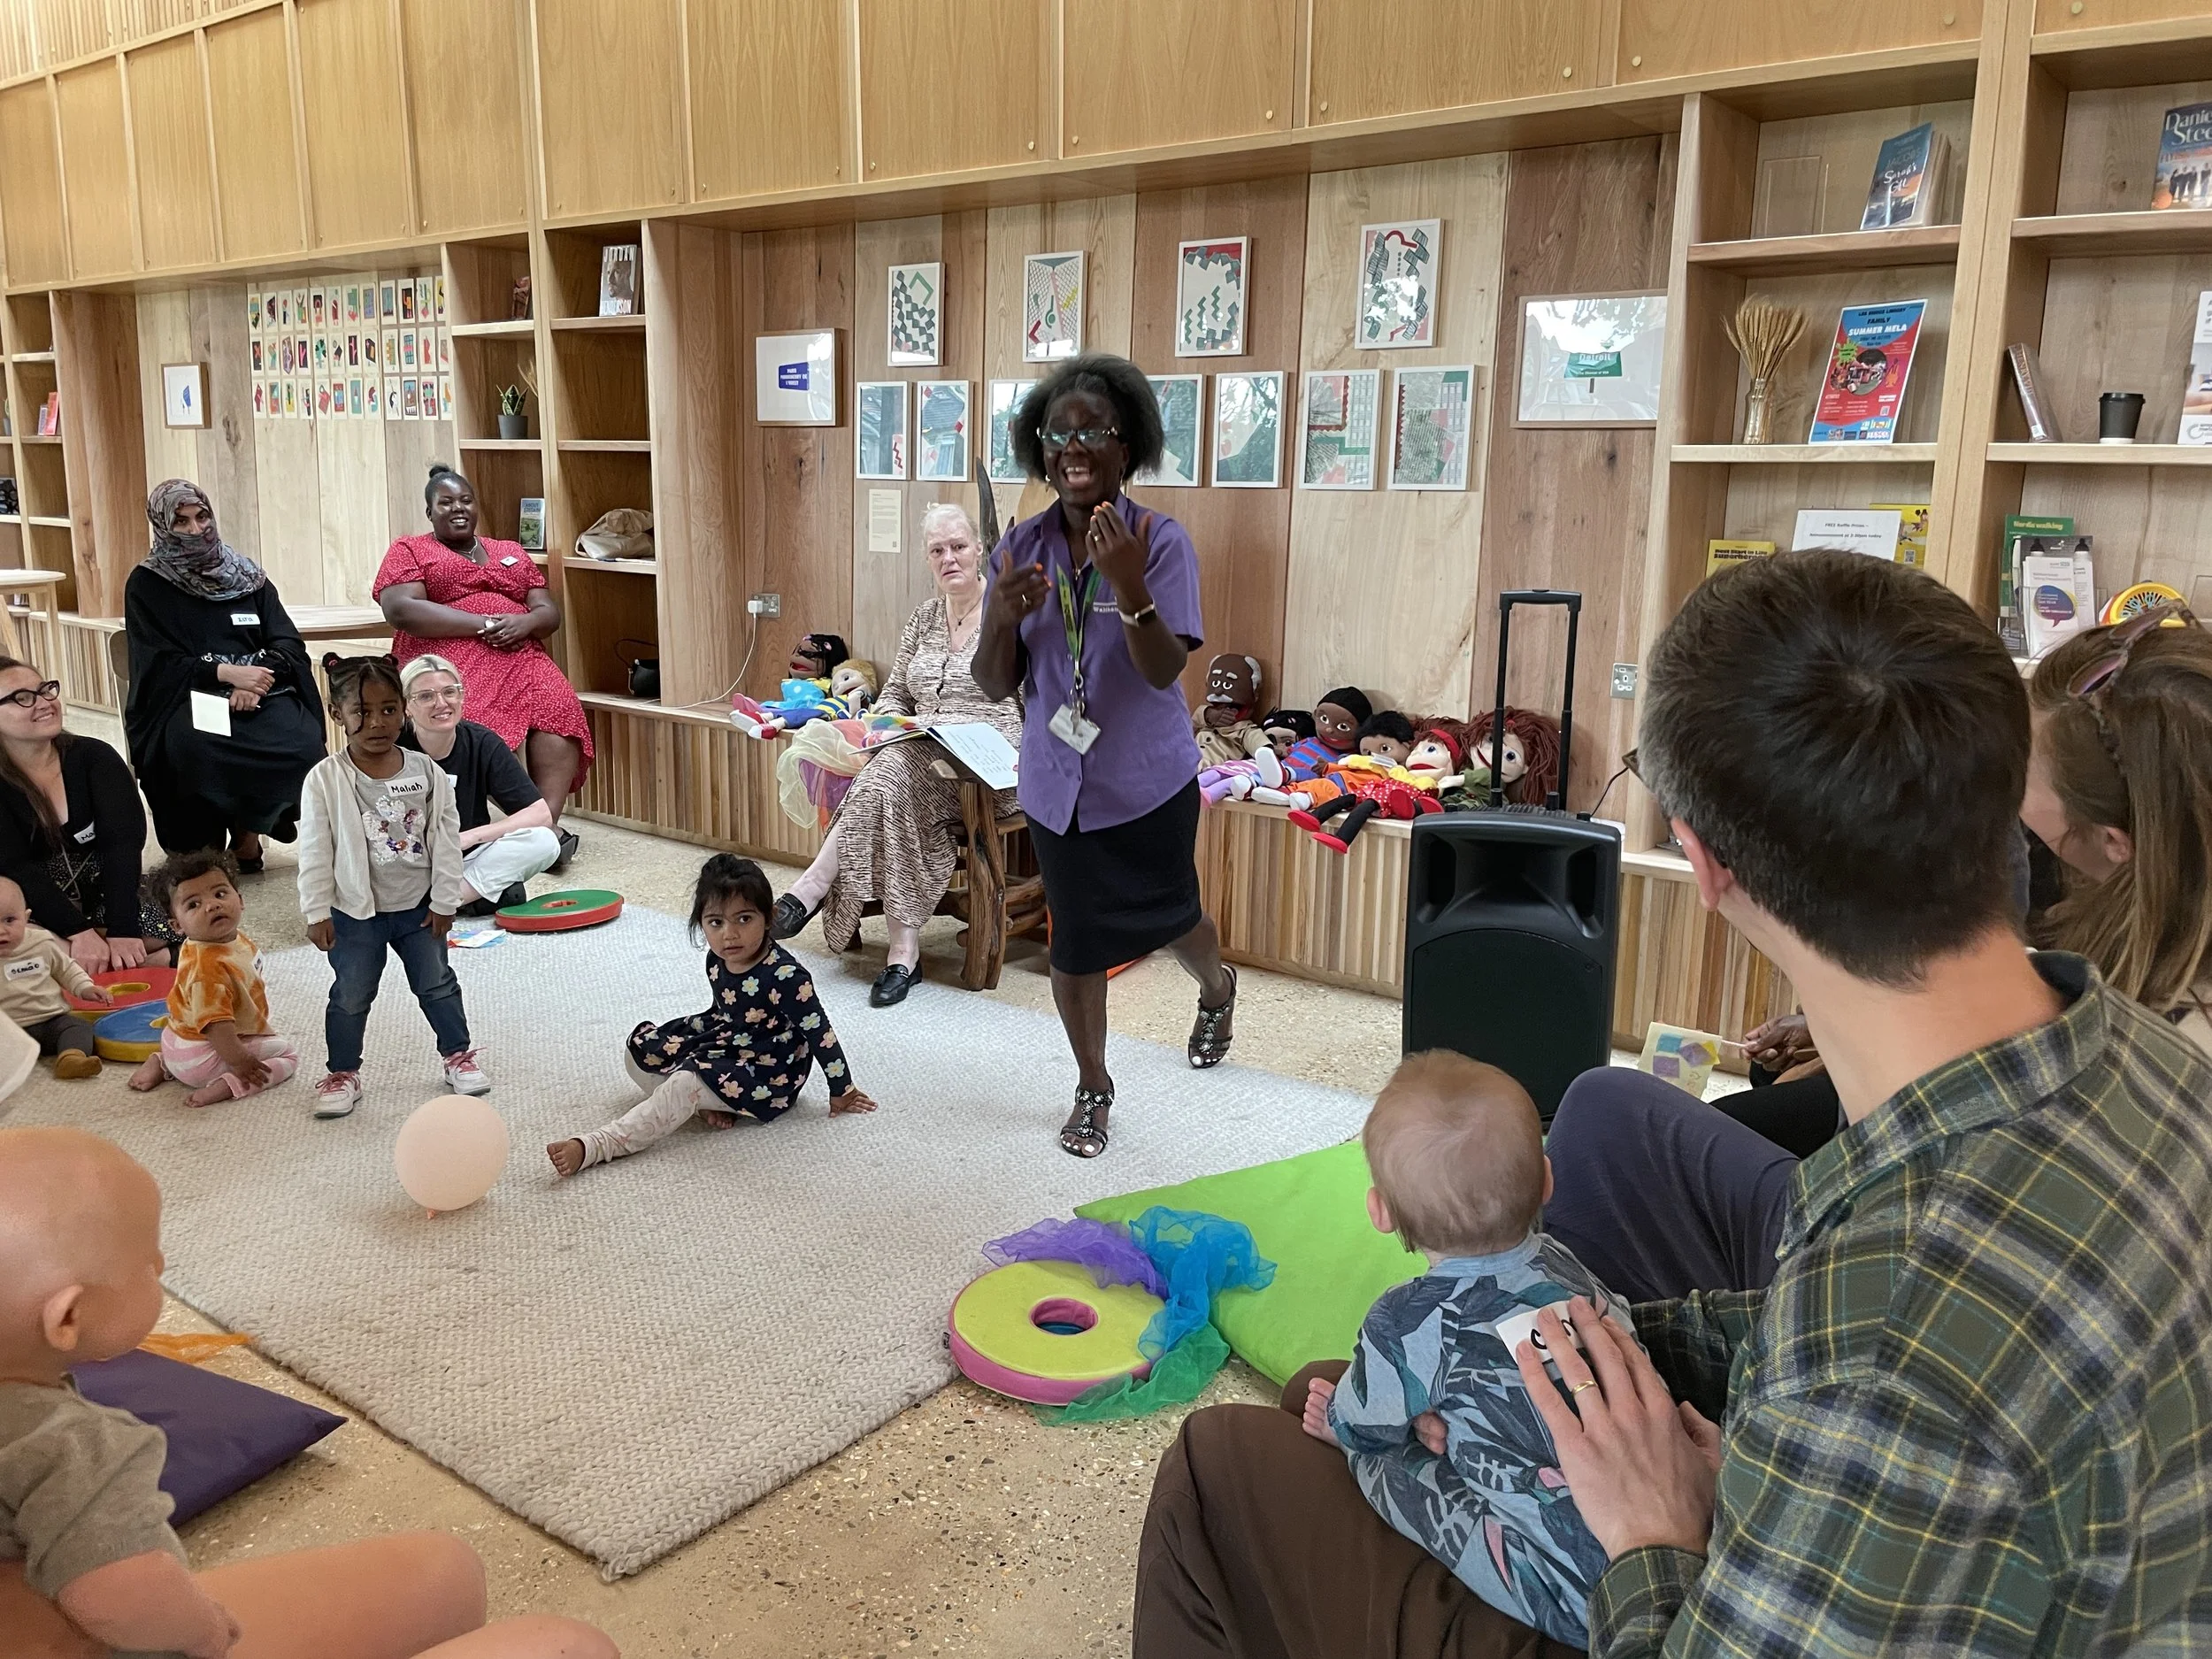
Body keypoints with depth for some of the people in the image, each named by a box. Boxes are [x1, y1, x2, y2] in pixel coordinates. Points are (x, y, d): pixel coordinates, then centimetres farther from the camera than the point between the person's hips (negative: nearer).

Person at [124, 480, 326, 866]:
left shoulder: (246, 576, 15)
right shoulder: (146, 585, 7)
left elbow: (289, 644, 6)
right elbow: (160, 663, -3)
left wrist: (257, 678, -16)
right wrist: (227, 673, -19)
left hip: (260, 689, 2)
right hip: (187, 695, -2)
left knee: (301, 742, -30)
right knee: (196, 745, -38)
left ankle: (248, 830, -7)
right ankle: (207, 844, -12)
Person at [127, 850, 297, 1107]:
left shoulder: (236, 940, -2)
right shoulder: (206, 965, -33)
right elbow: (214, 1022, -35)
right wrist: (237, 1060, -33)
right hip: (201, 1060, -10)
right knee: (287, 1055, -5)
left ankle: (161, 1063, 23)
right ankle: (227, 1085, -21)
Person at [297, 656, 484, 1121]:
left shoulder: (427, 772, -7)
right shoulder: (325, 780, -12)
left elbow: (446, 838, -2)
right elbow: (315, 851, -8)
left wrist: (444, 901, -3)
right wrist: (317, 912, -8)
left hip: (419, 907, 2)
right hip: (355, 912, -1)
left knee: (437, 984, 13)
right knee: (351, 996, 9)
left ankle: (459, 1055, 29)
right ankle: (343, 1072, 25)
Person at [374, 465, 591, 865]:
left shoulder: (512, 553, 27)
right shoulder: (408, 551, 15)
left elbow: (550, 612, 19)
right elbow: (401, 610, -4)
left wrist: (525, 622, -7)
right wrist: (484, 624, -11)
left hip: (519, 658, 3)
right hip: (449, 660, -3)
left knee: (558, 707, -31)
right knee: (480, 722, -37)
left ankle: (547, 822, -39)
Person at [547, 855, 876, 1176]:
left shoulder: (784, 975, -27)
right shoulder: (717, 961, -4)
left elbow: (818, 1031, -20)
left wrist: (842, 1090, -14)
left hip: (766, 1070, -9)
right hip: (722, 1042, 9)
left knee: (686, 1084, -29)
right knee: (641, 1047, 3)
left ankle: (596, 1147, -33)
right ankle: (706, 1104, -15)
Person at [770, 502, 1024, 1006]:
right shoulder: (923, 620, 17)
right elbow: (892, 695, 23)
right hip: (919, 761, 5)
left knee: (894, 776, -33)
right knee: (895, 785, -31)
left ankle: (811, 891, -25)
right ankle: (904, 950, -32)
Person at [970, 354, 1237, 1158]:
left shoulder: (1160, 541, -14)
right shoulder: (1021, 548, -4)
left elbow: (1164, 670, -23)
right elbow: (996, 686, -3)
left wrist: (1128, 585, -38)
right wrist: (1002, 617, -23)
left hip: (1147, 781, -2)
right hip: (1058, 782, 3)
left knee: (1165, 915, 16)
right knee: (1075, 942, 11)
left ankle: (1216, 988, 53)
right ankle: (1092, 1086, 34)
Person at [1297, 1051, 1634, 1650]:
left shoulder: (1409, 1324, -13)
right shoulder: (1563, 1265, 4)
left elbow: (1362, 1423, 4)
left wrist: (1337, 1422, 29)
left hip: (1582, 1601, -7)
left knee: (1388, 1461, 4)